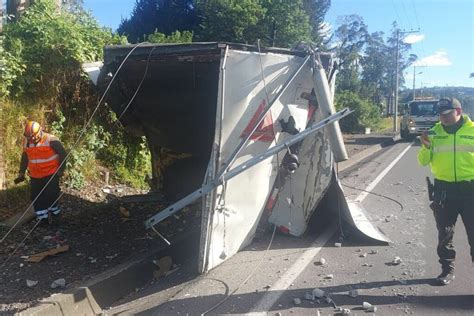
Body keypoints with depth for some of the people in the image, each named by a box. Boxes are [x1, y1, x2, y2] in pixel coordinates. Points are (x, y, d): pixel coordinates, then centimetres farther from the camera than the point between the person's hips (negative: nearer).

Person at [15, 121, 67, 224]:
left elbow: (63, 154, -9)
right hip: (35, 176, 6)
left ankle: (54, 212, 18)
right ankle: (42, 217, 19)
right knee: (36, 198, 6)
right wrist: (21, 173, 15)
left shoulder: (51, 140, -16)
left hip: (51, 174, -5)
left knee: (51, 195, -6)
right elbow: (25, 158, 16)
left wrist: (61, 169, -11)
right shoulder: (27, 142, 2)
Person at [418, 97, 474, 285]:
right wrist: (426, 147, -15)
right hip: (444, 189, 2)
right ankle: (447, 269, 25)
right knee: (444, 233, 11)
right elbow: (423, 161, 3)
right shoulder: (435, 133, 4)